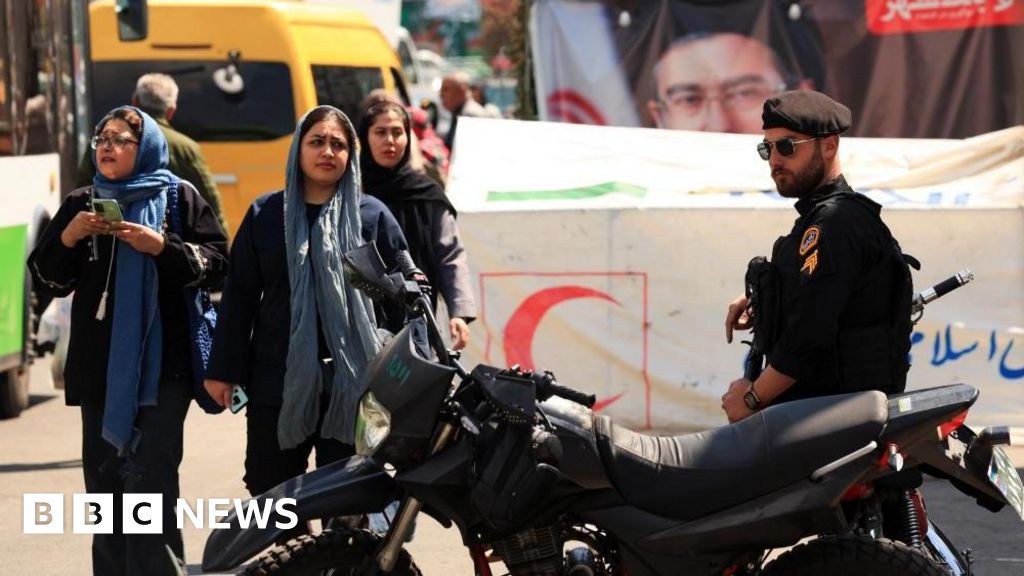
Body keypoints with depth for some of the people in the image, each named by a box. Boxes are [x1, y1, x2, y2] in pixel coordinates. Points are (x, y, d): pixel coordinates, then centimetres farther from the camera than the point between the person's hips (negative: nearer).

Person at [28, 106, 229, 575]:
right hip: (98, 365, 4)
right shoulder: (81, 204, 13)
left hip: (161, 365, -4)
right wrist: (66, 238, -6)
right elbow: (47, 280, 12)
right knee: (104, 480, 6)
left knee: (150, 482, -11)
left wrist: (161, 246, -17)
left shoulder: (179, 197, 3)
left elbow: (216, 263, -4)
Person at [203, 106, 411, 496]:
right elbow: (239, 295, 8)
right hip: (278, 382, 1)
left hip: (351, 385, -1)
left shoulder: (371, 216, 3)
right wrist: (223, 370, 5)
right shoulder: (265, 215, 6)